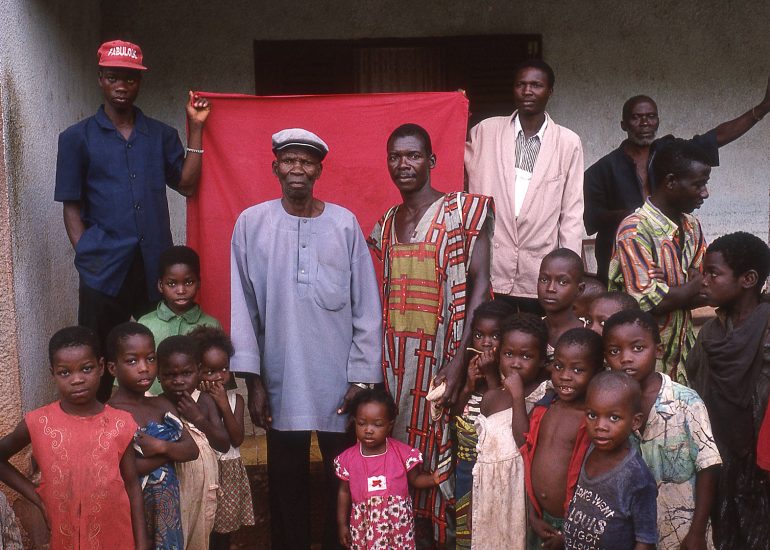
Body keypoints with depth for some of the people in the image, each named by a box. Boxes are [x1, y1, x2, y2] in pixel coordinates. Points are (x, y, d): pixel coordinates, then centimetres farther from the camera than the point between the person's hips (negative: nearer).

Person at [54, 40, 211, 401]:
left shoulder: (162, 135, 12)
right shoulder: (77, 138, 6)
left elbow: (186, 186, 1)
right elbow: (72, 207, 5)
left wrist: (196, 130, -1)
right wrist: (87, 259, -5)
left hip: (156, 266, 2)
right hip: (105, 272, -1)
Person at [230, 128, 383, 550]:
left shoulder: (345, 223, -1)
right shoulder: (252, 223, 0)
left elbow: (367, 309, 0)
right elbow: (244, 307, 1)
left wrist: (362, 378, -3)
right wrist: (253, 380, -1)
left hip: (339, 380, 0)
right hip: (280, 379, 0)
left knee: (342, 482, 10)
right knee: (286, 483, 11)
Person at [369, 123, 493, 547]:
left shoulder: (464, 210, -4)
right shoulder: (386, 223, 13)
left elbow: (479, 287, -11)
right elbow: (382, 298, 12)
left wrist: (460, 360, -18)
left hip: (439, 353, -5)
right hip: (394, 358, 5)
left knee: (439, 445, 0)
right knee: (396, 445, 9)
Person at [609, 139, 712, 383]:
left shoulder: (692, 226, 7)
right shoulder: (635, 230, -18)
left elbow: (705, 290, 4)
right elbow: (651, 302, -22)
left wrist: (673, 295, -16)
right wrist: (694, 287, -7)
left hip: (684, 351, 7)